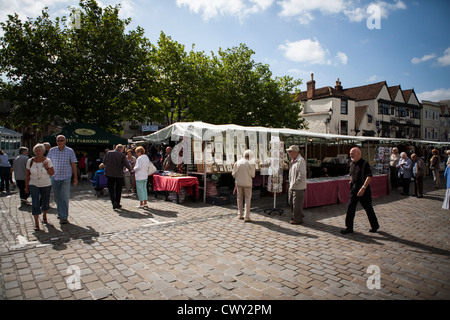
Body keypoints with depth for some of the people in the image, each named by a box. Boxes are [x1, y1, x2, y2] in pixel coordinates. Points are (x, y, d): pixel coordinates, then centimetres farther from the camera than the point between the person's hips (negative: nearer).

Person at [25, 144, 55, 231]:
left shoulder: (47, 161, -5)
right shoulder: (30, 161, -1)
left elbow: (52, 173, -3)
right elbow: (27, 175, 5)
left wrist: (46, 167, -20)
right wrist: (26, 186, 5)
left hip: (46, 184, 0)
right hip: (34, 184, 0)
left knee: (46, 202, 12)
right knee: (35, 203, -11)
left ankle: (44, 215, 42)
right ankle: (36, 223, -7)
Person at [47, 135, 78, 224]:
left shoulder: (70, 151, 0)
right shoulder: (52, 151, 5)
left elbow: (73, 165, 3)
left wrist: (75, 177, 3)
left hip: (66, 177, -3)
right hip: (55, 177, 3)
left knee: (65, 197, -6)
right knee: (57, 197, 9)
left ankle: (64, 216, 0)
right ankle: (61, 213, 28)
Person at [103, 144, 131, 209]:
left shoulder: (108, 153, 1)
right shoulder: (122, 155, -9)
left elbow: (104, 162, 10)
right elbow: (126, 164, -14)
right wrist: (130, 168, 6)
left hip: (110, 174, 1)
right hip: (119, 174, -1)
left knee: (110, 189, 10)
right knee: (118, 190, 12)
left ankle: (114, 201, -9)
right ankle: (118, 204, 17)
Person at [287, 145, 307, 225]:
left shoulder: (300, 161, -17)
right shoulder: (293, 160, 14)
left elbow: (302, 175, -23)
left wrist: (295, 183, -20)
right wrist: (291, 183, 14)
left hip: (299, 187, -10)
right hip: (292, 186, 10)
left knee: (297, 204, -1)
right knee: (291, 202, 18)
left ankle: (298, 219, 12)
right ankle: (297, 215, 34)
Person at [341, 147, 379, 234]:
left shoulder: (365, 163, -14)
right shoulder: (352, 164, 8)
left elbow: (369, 177, -22)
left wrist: (363, 188, -29)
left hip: (363, 189, -6)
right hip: (354, 188, 7)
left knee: (368, 208, 7)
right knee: (350, 207, 3)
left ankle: (375, 225, 27)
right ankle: (349, 227, 9)